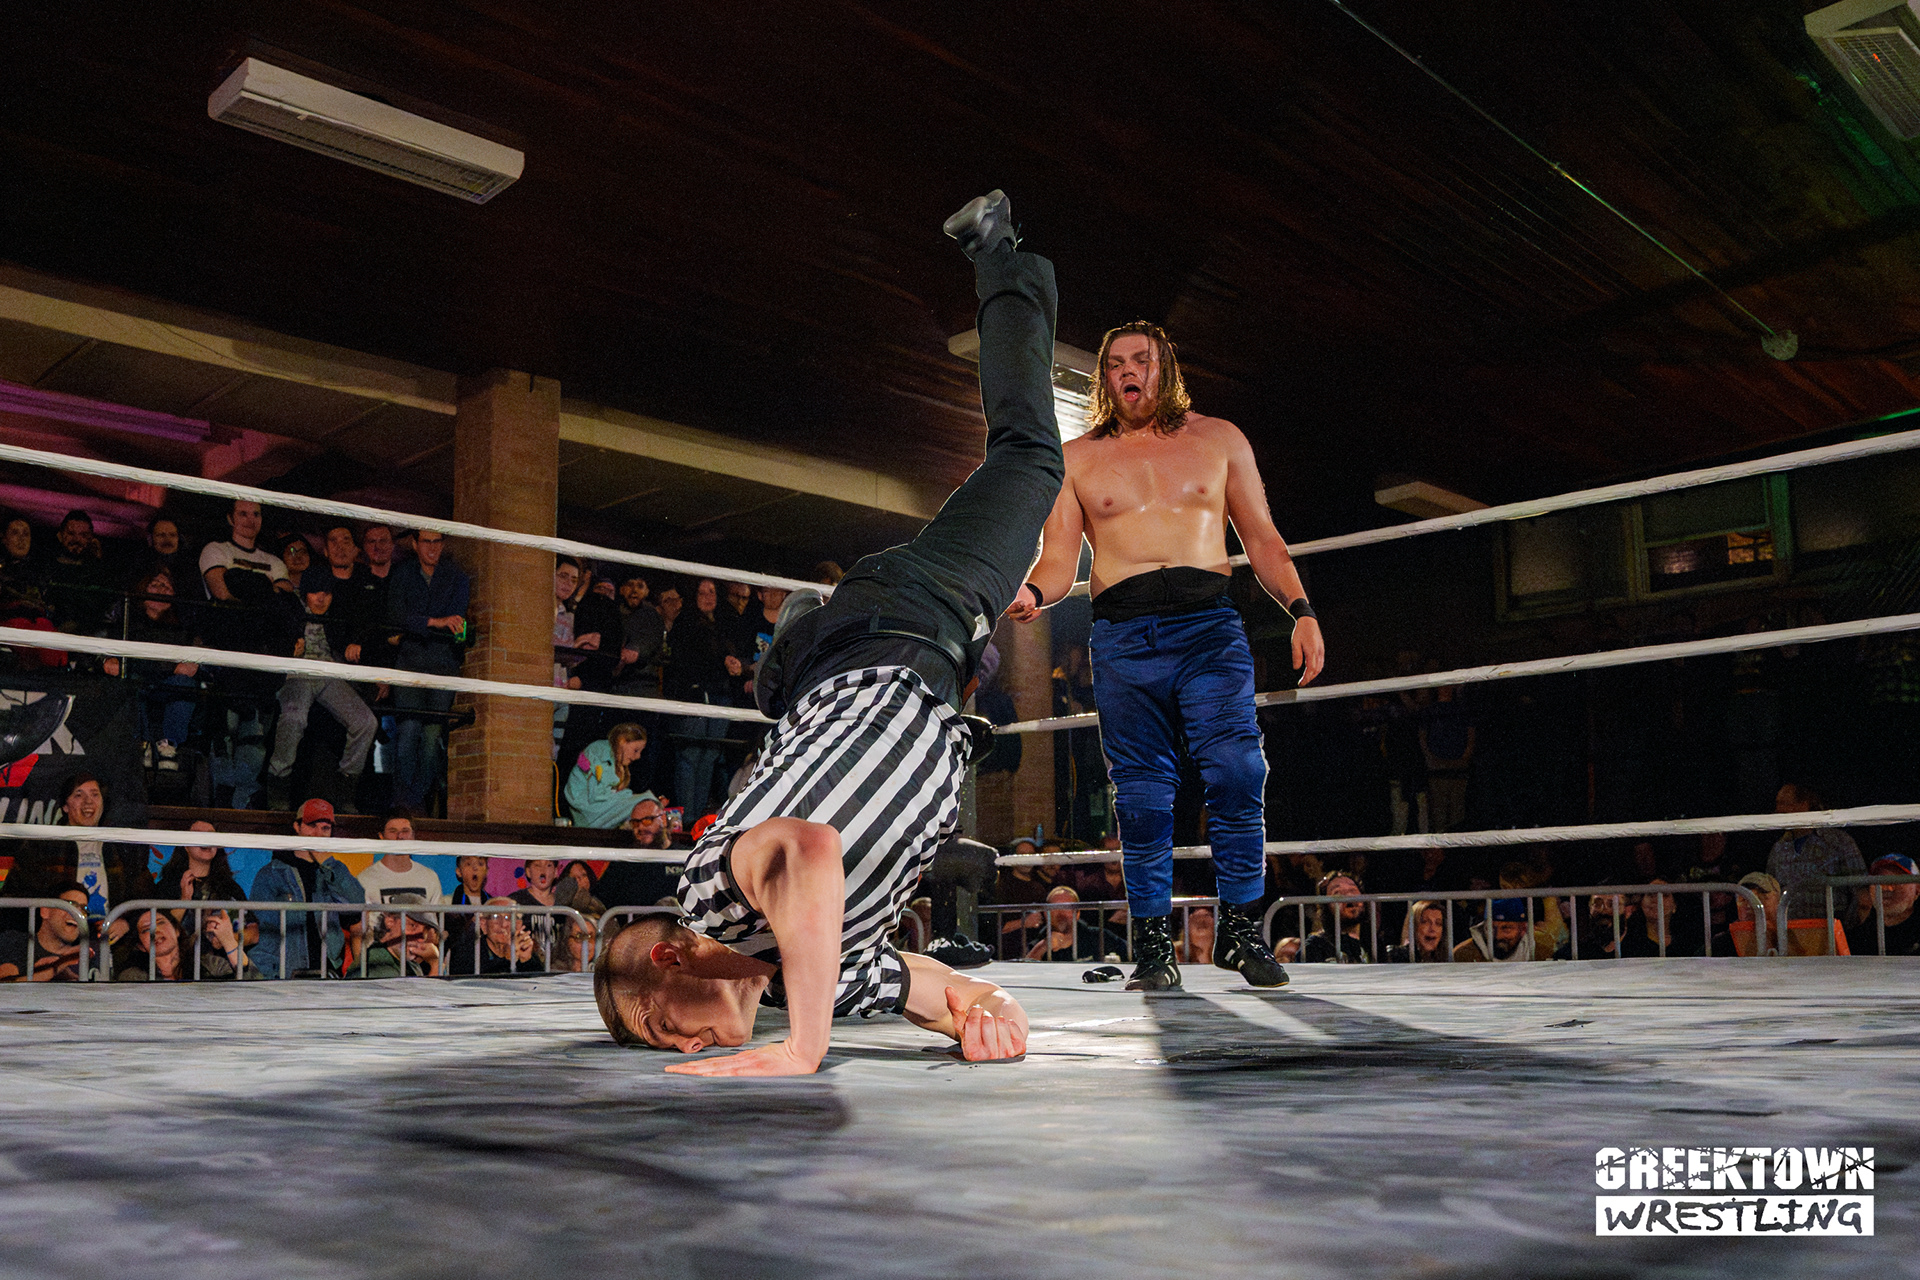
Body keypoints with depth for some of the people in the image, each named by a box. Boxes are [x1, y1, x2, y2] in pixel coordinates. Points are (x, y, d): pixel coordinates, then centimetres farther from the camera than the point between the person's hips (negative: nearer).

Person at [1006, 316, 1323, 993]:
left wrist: (1301, 609, 2)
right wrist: (1031, 593, -13)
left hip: (1209, 627, 0)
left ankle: (1240, 926, -3)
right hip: (1122, 637, 1)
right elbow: (1059, 561, 10)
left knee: (1236, 770, -15)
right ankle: (1152, 943, 7)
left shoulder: (1218, 439, 17)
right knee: (1141, 791, -1)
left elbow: (1262, 538, 16)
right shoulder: (1075, 460, 16)